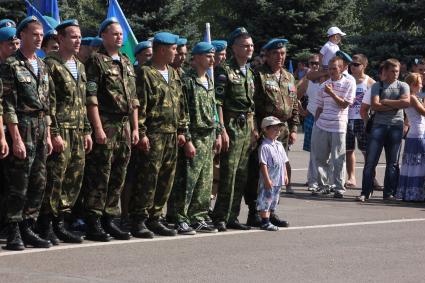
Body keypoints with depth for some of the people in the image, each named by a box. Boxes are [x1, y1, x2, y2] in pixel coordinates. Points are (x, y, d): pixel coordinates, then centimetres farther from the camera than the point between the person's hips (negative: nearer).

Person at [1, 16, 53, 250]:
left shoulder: (42, 66, 15)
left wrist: (48, 135, 14)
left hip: (41, 130, 7)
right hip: (22, 128, -7)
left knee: (38, 184, 7)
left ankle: (27, 229, 15)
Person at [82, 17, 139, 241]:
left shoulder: (127, 63, 18)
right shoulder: (96, 61, -5)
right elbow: (91, 98, -11)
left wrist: (135, 128, 13)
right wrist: (98, 128, -17)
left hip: (125, 127, 7)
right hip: (105, 125, -7)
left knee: (118, 178, 8)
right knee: (99, 178, -6)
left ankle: (109, 220, 15)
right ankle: (93, 224, -3)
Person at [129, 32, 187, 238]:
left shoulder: (174, 74, 18)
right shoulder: (145, 73, -6)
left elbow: (180, 104, 22)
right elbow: (139, 106, -11)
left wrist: (181, 130, 16)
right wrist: (141, 133, -16)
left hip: (172, 135, 8)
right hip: (153, 134, -8)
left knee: (166, 179, 8)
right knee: (148, 177, -9)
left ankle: (155, 218, 16)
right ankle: (138, 221, -5)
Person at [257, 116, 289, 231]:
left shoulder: (279, 145, 12)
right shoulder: (264, 146, -14)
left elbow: (284, 161, 19)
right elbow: (263, 164, -17)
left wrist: (285, 175, 16)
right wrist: (267, 179, -20)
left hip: (278, 180, 9)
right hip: (268, 181, -9)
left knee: (272, 202, 14)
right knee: (265, 201, -4)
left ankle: (267, 221, 21)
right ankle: (265, 222, -1)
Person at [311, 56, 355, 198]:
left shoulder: (348, 84, -1)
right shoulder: (324, 85, 11)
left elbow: (344, 104, -7)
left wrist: (332, 93, -16)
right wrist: (316, 124, 13)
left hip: (338, 127, -4)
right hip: (322, 126, 4)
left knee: (338, 159, -2)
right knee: (320, 157, 7)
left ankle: (339, 187, 5)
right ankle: (324, 184, 18)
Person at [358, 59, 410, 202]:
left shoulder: (403, 86, 9)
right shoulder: (377, 86, 7)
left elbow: (406, 102, -9)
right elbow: (375, 106, -6)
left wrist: (386, 102, -7)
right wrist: (395, 106, -8)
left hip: (396, 126, 1)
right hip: (379, 125, -1)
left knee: (392, 162, 4)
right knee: (371, 160, -5)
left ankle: (389, 193, 10)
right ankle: (365, 192, -2)